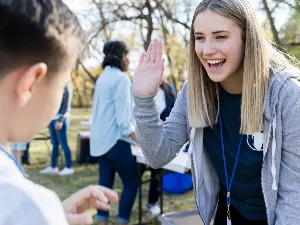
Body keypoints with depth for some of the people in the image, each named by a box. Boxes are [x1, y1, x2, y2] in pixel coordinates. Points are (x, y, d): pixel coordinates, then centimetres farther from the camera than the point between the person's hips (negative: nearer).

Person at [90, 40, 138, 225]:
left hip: (101, 139, 9)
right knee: (131, 184, 1)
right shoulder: (121, 79, -12)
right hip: (116, 139, -9)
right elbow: (123, 117, -17)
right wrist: (140, 140, -13)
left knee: (105, 184, 10)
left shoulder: (103, 78, 14)